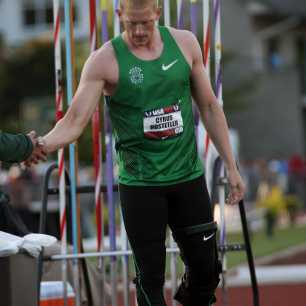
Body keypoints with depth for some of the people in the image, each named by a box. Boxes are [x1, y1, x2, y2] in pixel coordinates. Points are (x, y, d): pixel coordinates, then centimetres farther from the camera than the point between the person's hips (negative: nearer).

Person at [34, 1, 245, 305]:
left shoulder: (184, 43, 1)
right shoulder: (105, 60, -10)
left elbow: (209, 107, 9)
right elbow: (75, 121, -17)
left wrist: (231, 166, 7)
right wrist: (41, 145, -38)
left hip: (188, 176, 3)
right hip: (140, 185, -3)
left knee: (206, 269, 7)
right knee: (150, 276, 0)